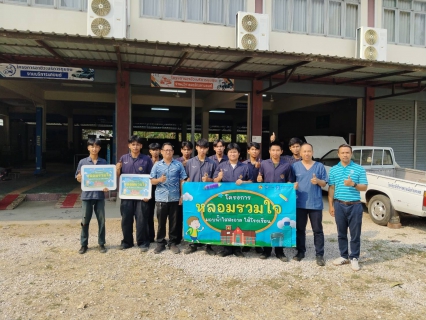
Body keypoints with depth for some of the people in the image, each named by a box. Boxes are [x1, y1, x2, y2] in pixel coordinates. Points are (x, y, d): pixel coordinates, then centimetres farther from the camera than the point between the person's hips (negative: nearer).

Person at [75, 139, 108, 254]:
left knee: (101, 220, 6)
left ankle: (101, 244, 17)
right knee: (85, 221, 6)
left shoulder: (104, 162, 4)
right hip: (87, 195, 0)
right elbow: (78, 178, 5)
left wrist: (107, 187, -12)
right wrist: (80, 176, -18)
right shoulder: (83, 162, 2)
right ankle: (84, 244, 18)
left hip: (100, 195, 1)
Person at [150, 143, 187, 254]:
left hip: (175, 198, 0)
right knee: (161, 221, 7)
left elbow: (182, 181, 4)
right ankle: (160, 243, 18)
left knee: (174, 222, 8)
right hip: (161, 198, 0)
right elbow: (152, 181, 4)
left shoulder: (178, 165, 3)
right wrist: (159, 180, -17)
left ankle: (173, 243, 19)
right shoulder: (157, 165, 5)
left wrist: (182, 196, -1)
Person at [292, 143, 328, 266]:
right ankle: (300, 252, 23)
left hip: (315, 203, -1)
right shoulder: (295, 166, 5)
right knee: (300, 229, 10)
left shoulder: (320, 166, 3)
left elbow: (324, 183, 5)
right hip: (300, 203, 1)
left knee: (317, 230, 4)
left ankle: (319, 255, 12)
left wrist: (318, 181, -16)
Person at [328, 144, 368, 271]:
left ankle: (354, 258, 16)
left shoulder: (359, 169, 0)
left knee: (355, 233, 4)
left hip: (355, 205, -2)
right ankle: (344, 256, 23)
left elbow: (364, 187, -1)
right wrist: (331, 205, 3)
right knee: (341, 233, 11)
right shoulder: (333, 170, 5)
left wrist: (353, 184, -20)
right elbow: (331, 188, 7)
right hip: (339, 205, 2)